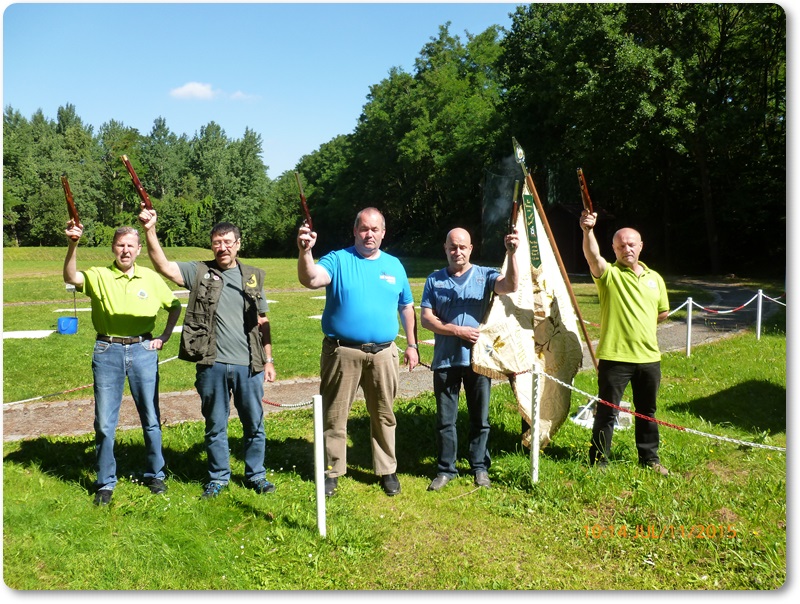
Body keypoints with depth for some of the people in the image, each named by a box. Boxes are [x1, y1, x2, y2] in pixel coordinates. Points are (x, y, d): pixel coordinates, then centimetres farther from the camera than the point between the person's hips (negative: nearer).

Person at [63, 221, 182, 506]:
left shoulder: (151, 278, 5)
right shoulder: (98, 276, -1)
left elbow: (175, 305, 18)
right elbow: (71, 278, -23)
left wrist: (165, 337, 9)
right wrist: (73, 245, -37)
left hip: (143, 351, 1)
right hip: (107, 353, -1)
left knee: (151, 418, 8)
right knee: (104, 422, 5)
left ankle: (155, 475, 26)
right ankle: (105, 483, 21)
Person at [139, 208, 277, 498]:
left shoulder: (252, 276, 8)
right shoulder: (199, 272, 3)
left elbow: (262, 322, 10)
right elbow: (164, 266, -10)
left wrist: (268, 359, 8)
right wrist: (150, 231, -20)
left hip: (249, 365, 1)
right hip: (212, 365, -1)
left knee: (254, 425, 11)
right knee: (215, 426, 12)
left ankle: (256, 475, 29)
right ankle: (218, 477, 29)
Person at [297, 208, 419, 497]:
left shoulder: (394, 265, 11)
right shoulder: (338, 260, 0)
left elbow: (406, 308, 17)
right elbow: (311, 280, -19)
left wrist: (412, 345, 13)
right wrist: (305, 251, -37)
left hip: (383, 353, 3)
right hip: (342, 352, -2)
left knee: (384, 415, 13)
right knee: (334, 416, 6)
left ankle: (387, 470, 27)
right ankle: (332, 471, 20)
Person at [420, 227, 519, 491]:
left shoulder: (484, 275, 1)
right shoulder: (434, 280, 5)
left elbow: (511, 285, -19)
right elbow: (426, 318, -1)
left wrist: (511, 254, -33)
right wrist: (457, 331, -12)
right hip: (445, 360, 1)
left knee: (480, 418, 11)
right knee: (445, 419, 8)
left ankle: (480, 467, 27)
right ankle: (445, 469, 22)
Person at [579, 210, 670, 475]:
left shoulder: (654, 278, 10)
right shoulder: (609, 274, -6)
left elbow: (663, 312, 23)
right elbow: (593, 256, -29)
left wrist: (640, 325, 11)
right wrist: (588, 230, -46)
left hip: (649, 357, 5)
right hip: (614, 356, -5)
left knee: (647, 412, 18)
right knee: (606, 412, 2)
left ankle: (650, 458, 33)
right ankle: (598, 461, 14)